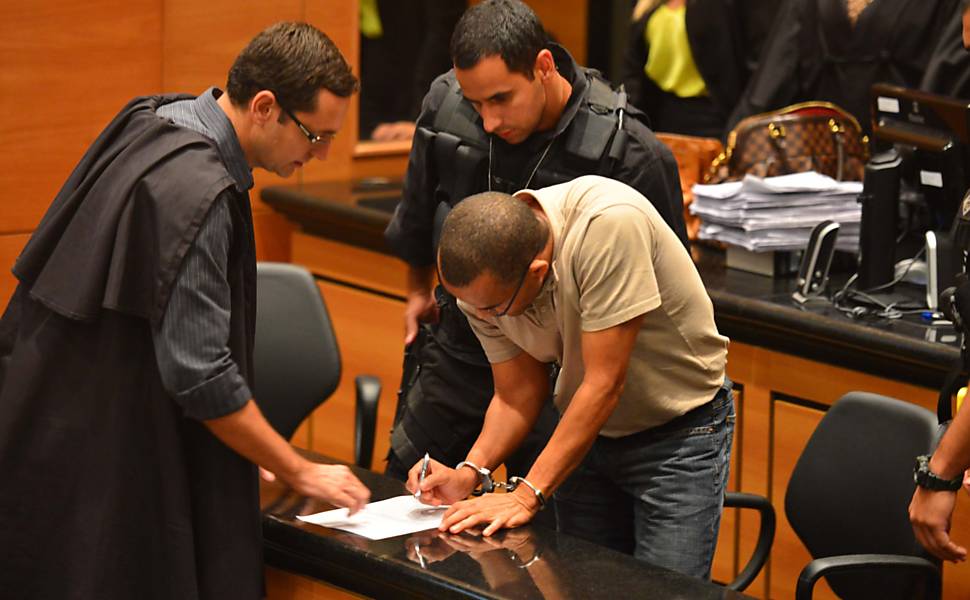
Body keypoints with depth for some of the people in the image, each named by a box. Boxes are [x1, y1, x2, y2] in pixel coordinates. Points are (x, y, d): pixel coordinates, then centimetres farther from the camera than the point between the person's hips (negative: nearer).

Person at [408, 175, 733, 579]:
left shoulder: (610, 225, -34)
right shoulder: (481, 280, -14)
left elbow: (605, 383, -32)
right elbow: (518, 394, -2)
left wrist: (527, 495, -32)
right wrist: (470, 472, -19)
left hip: (680, 427, -5)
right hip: (589, 432, 5)